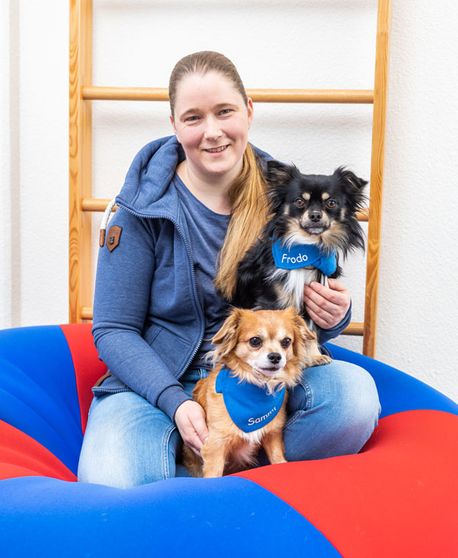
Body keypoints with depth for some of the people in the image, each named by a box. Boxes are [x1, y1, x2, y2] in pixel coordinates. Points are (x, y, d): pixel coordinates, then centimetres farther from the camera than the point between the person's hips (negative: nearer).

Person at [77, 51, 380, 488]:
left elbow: (306, 315, 10)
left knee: (354, 393, -27)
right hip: (156, 382, -3)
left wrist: (332, 316, -16)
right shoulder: (145, 205, -6)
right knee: (113, 485, -33)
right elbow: (114, 330, -6)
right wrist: (176, 401, -21)